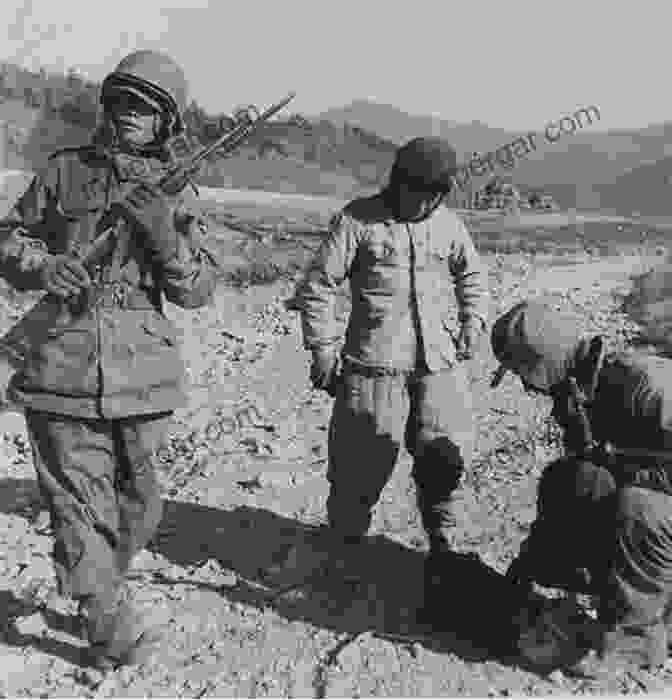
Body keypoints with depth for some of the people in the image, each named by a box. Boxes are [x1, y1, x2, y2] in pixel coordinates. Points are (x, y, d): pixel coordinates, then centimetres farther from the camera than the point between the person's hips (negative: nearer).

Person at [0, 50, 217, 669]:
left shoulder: (175, 195, 7)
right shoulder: (65, 169, 7)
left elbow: (197, 292, 1)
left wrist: (165, 235, -16)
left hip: (142, 376, 2)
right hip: (64, 371, -1)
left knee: (138, 508, 14)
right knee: (80, 510, 1)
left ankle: (97, 591, 41)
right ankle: (113, 632, 17)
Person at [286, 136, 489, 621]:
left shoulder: (449, 224, 10)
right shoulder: (359, 219, -3)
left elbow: (472, 276, 28)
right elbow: (317, 286, -2)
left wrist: (473, 325, 15)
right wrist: (323, 349, -5)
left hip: (440, 364, 4)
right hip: (374, 366, -3)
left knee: (449, 453, -4)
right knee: (365, 457, 0)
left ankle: (442, 544, 17)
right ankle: (346, 535, 26)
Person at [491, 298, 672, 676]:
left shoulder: (641, 380, -26)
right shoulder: (576, 393, 2)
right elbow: (566, 490, 12)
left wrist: (611, 462, -26)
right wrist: (527, 561, 13)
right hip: (639, 517, 8)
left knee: (633, 505, -37)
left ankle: (634, 634, -16)